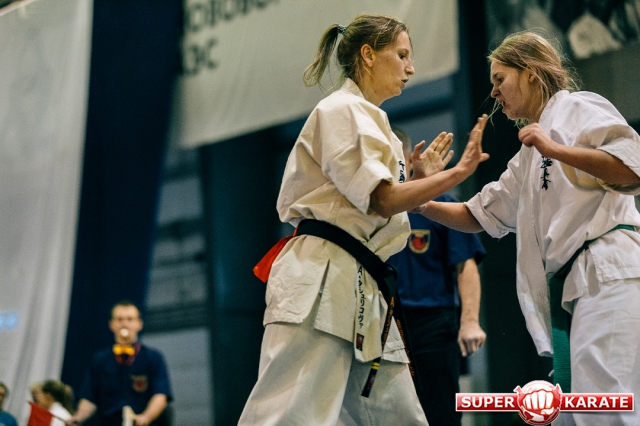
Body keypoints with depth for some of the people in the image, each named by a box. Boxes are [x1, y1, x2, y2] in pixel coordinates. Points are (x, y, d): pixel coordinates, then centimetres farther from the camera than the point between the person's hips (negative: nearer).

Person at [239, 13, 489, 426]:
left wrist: (421, 178, 15)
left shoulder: (367, 119, 24)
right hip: (322, 281, -10)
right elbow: (383, 200, -15)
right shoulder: (342, 110, -4)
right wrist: (461, 171, -11)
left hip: (363, 291, 10)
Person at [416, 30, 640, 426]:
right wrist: (421, 203, 15)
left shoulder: (579, 108, 3)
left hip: (606, 275, -9)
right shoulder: (529, 157, 28)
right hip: (567, 289, 10)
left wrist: (554, 149, -13)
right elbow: (476, 215, 30)